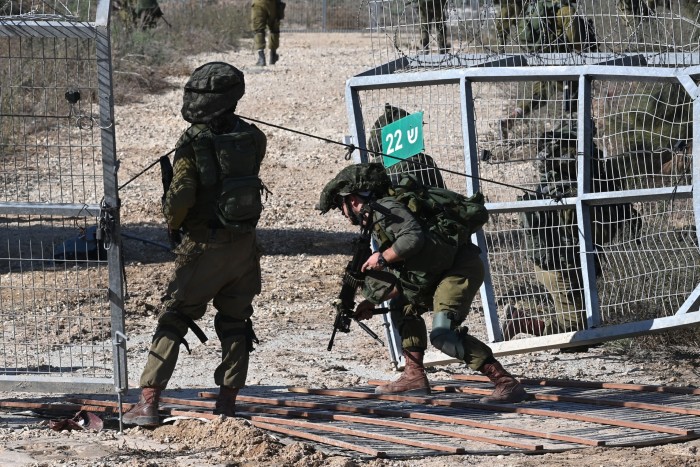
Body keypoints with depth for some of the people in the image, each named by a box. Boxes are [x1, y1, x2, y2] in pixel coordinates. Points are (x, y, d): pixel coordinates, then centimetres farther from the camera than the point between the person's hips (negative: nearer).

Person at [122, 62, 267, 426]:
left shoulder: (193, 144, -16)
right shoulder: (251, 137, 0)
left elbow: (180, 198, -19)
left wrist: (172, 220, 2)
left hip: (204, 246, -4)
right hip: (244, 245, 5)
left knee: (173, 320, 3)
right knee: (234, 322, 15)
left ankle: (148, 402, -1)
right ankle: (227, 403, 13)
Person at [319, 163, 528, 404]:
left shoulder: (385, 209, -9)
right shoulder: (375, 223, 23)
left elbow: (414, 237, -26)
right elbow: (399, 277, 28)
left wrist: (382, 258, -13)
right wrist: (372, 301, 23)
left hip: (462, 267, -11)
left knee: (443, 334, -22)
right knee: (405, 307, 26)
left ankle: (506, 383, -25)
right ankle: (414, 377, 25)